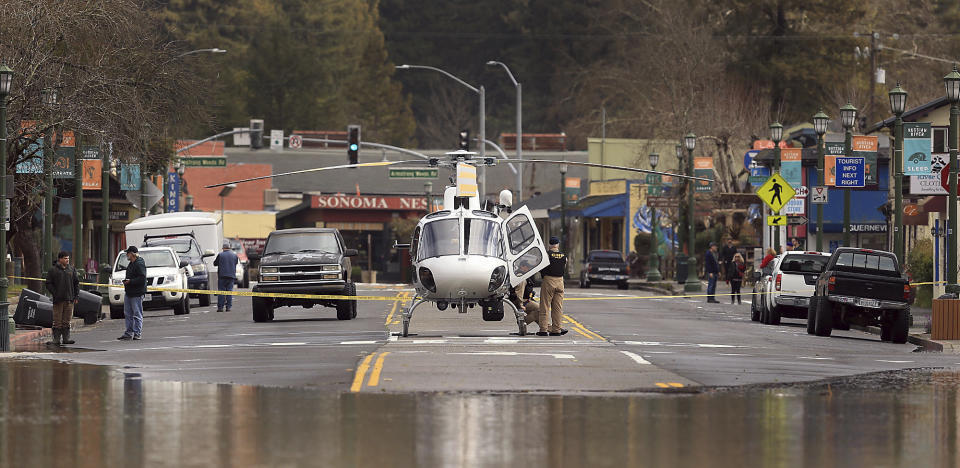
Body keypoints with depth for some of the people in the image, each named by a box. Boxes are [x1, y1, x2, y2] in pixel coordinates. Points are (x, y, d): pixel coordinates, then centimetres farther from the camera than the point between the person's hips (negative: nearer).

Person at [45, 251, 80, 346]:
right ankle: (56, 339, 0)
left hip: (69, 299, 3)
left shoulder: (72, 270, 11)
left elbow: (76, 283, 16)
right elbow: (49, 284, -1)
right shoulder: (53, 270, 0)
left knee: (67, 320, 6)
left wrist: (76, 296, 7)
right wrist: (55, 294, -11)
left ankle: (66, 338, 10)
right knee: (57, 321, -2)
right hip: (58, 299, -3)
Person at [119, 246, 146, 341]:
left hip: (137, 293, -11)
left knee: (137, 314, -4)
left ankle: (137, 333, -2)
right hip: (128, 293, 11)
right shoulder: (131, 264, 17)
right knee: (128, 314, 12)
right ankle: (128, 333, 17)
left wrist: (130, 281, -21)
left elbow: (142, 279, -21)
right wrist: (126, 280, 13)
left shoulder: (139, 264, -15)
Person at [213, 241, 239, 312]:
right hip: (231, 276, 2)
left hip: (222, 276, -2)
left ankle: (220, 307, -3)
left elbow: (215, 263, 5)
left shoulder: (220, 255, -5)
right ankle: (228, 307, 1)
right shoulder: (234, 255, 4)